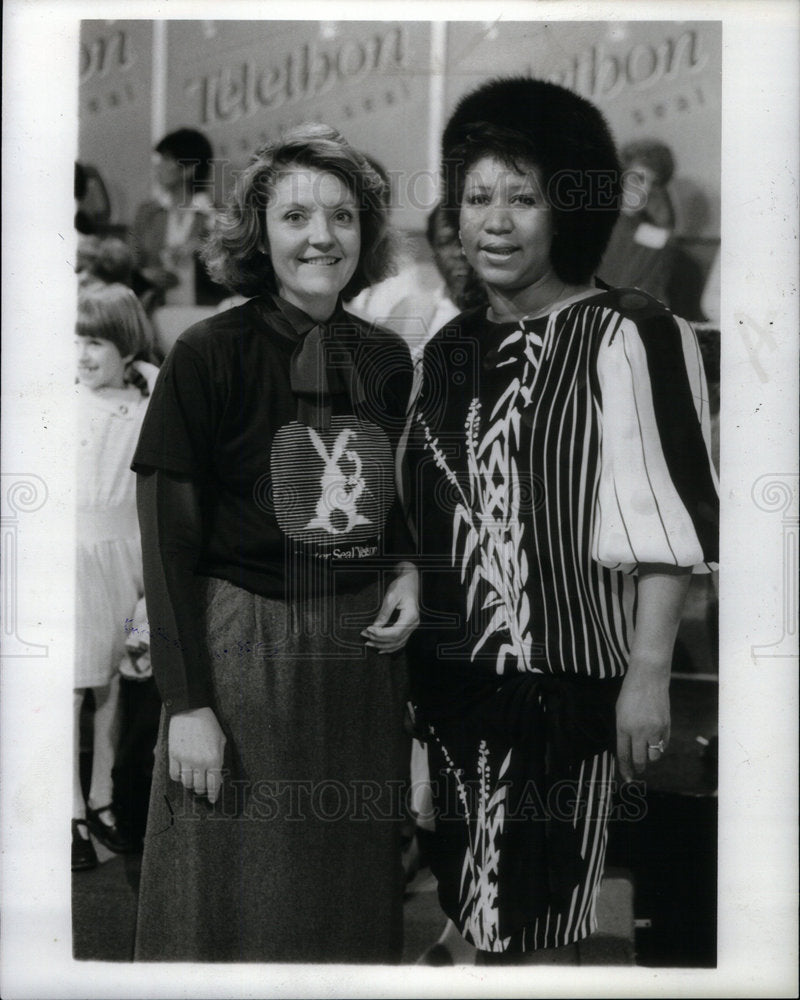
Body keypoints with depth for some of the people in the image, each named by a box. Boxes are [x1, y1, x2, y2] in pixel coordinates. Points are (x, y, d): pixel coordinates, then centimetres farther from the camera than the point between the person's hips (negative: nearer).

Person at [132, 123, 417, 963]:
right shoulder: (209, 353, -9)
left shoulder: (387, 360, 6)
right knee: (237, 904, 5)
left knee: (354, 901, 14)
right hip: (241, 649, -4)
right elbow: (168, 540, -10)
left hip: (364, 653, 5)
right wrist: (187, 703, -14)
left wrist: (407, 571, -1)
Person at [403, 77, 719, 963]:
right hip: (451, 674, 6)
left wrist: (648, 674, -18)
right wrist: (402, 661, 20)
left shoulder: (622, 338, -10)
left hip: (563, 674, -6)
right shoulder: (450, 350, 10)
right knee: (481, 913, 12)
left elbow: (665, 523, -14)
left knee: (533, 920, 1)